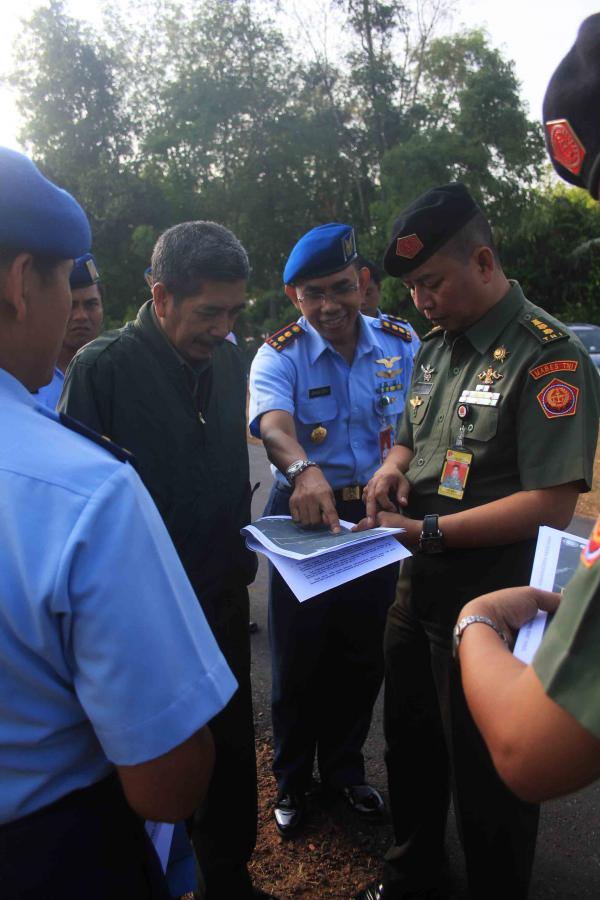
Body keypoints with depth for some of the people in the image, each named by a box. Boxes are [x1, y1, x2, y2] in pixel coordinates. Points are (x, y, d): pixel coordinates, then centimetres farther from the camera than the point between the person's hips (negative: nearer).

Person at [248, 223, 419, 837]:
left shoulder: (402, 345, -1)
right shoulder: (279, 355, -10)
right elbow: (272, 422, -30)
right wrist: (303, 470, -50)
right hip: (302, 516, -2)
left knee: (364, 655, 17)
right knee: (298, 660, 10)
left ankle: (344, 768, 42)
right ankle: (291, 780, 35)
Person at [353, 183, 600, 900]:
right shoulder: (437, 346, 8)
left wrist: (431, 532, -23)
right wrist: (392, 468, -2)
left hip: (487, 600, -8)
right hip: (418, 588, 8)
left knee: (486, 774, 10)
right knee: (409, 745, 24)